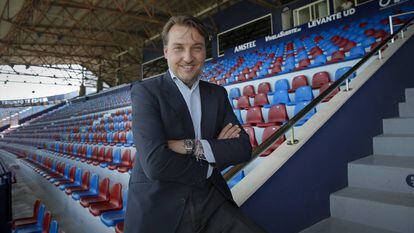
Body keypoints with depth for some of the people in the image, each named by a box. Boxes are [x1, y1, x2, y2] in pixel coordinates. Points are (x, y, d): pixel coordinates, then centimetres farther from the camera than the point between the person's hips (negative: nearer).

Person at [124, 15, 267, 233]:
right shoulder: (145, 92, -7)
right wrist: (211, 165, -8)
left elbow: (243, 148, -2)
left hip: (211, 204, 4)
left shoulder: (217, 94, 7)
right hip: (159, 210, -3)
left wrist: (193, 146, -15)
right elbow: (155, 163, -19)